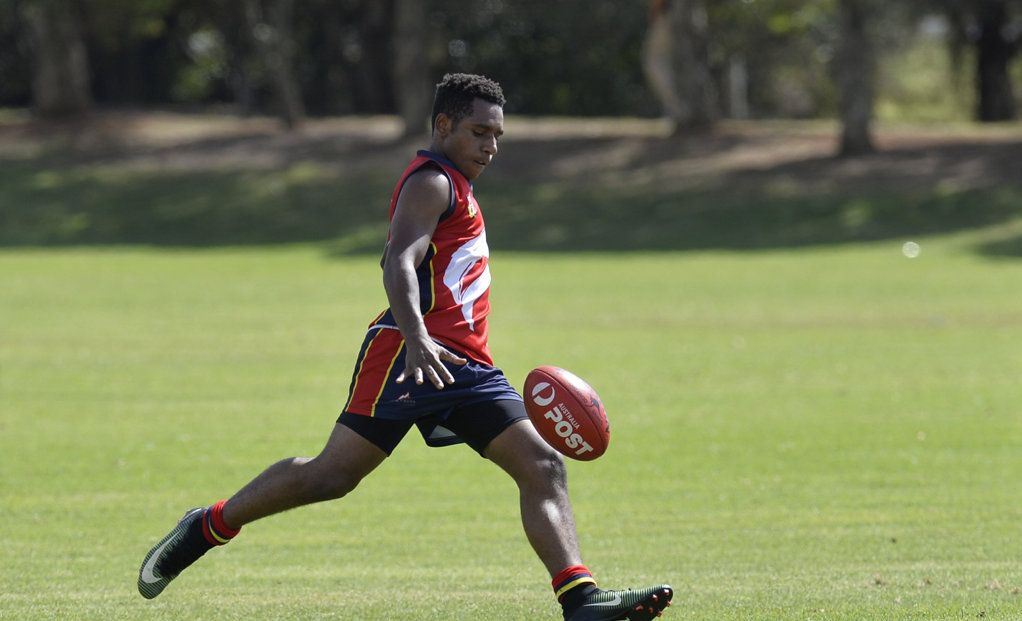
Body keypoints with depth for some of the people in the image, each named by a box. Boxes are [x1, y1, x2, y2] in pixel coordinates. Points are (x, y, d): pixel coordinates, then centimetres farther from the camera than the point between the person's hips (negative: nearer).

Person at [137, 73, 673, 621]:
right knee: (333, 474, -11)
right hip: (408, 354, -9)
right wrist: (416, 340, -37)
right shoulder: (431, 181, -5)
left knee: (542, 466, -6)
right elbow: (399, 264, -21)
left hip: (465, 365, 9)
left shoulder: (453, 187, 26)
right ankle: (207, 527, 7)